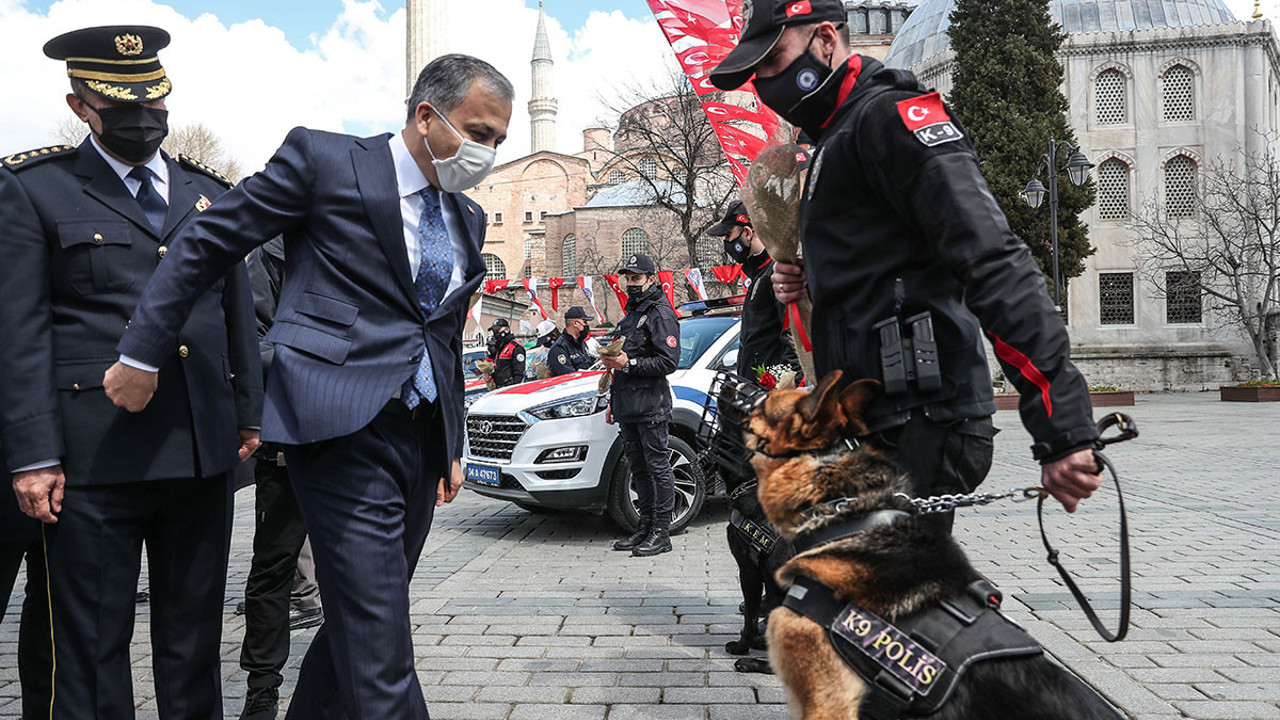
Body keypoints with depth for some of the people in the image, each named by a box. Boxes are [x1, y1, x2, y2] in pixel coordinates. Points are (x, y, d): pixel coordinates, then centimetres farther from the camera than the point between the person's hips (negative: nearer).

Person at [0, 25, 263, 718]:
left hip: (204, 452, 4)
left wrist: (249, 413, 14)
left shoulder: (208, 190, 14)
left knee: (194, 640, 14)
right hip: (95, 456, -4)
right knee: (92, 646, 6)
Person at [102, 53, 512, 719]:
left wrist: (453, 445, 22)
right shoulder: (323, 160, -2)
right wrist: (141, 353, -1)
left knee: (359, 625, 14)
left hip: (421, 437, 7)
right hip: (342, 427, -7)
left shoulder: (467, 219, 17)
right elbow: (205, 244, 1)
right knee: (377, 644, -10)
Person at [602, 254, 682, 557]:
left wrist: (629, 364, -21)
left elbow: (669, 361, -17)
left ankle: (661, 534, -1)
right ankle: (645, 528, 20)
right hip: (628, 408, 9)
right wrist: (614, 402, 25)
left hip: (651, 407, -9)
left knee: (658, 467, -4)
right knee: (638, 469, 12)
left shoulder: (661, 313, -7)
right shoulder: (631, 314, 22)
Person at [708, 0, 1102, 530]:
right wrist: (803, 283, 11)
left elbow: (994, 263, -20)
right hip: (873, 429, 10)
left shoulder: (888, 115, -9)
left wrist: (1062, 426, -27)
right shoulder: (836, 141, 23)